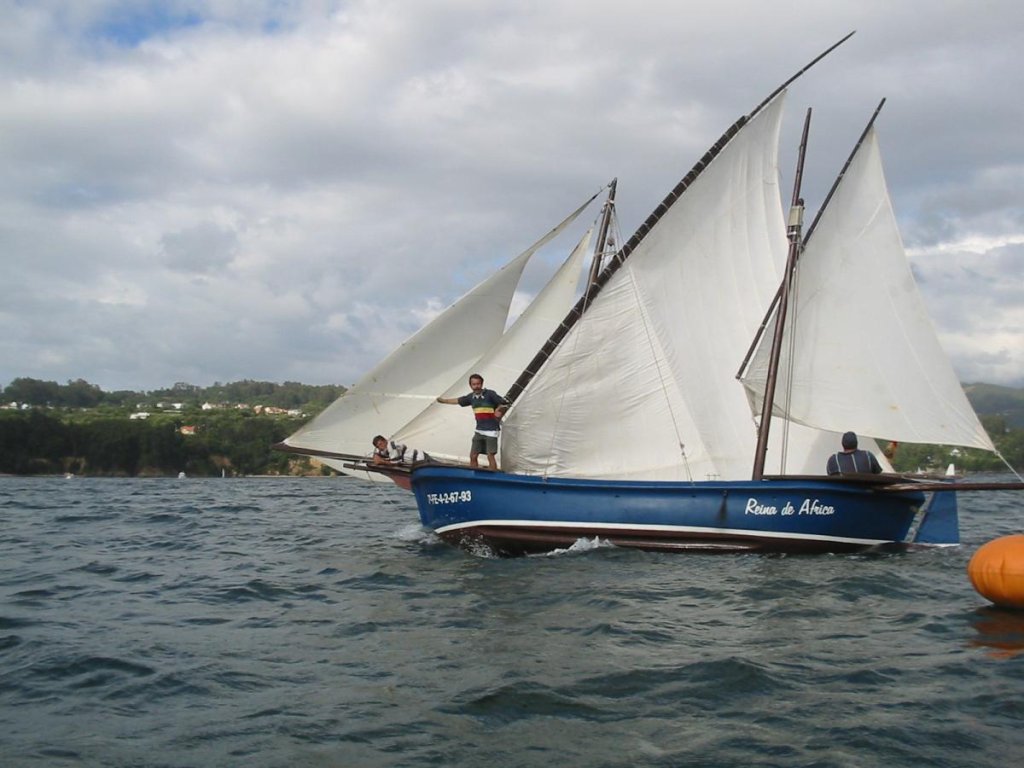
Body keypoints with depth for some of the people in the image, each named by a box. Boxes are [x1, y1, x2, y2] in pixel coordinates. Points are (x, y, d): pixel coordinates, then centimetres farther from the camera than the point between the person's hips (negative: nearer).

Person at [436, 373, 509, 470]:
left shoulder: (490, 394, -11)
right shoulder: (471, 397, 7)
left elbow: (505, 403, -9)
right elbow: (458, 401, 23)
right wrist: (443, 400, 30)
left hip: (491, 430, -6)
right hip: (479, 430, 6)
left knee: (490, 456, -9)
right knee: (473, 456, 5)